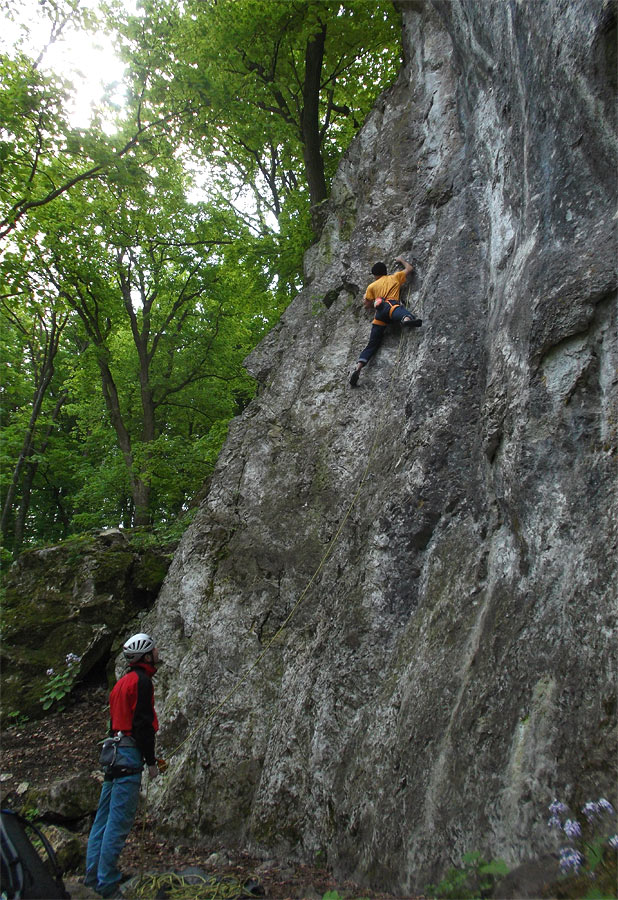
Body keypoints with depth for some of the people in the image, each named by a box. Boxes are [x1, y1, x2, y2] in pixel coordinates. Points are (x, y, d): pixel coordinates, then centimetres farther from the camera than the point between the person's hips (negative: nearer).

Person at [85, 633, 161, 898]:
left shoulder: (122, 681, 19)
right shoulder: (142, 681, -11)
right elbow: (143, 723, -17)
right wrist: (151, 761, -11)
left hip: (113, 752, 10)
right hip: (129, 754, -10)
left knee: (104, 816, 14)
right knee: (119, 820, -6)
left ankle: (93, 876, 21)